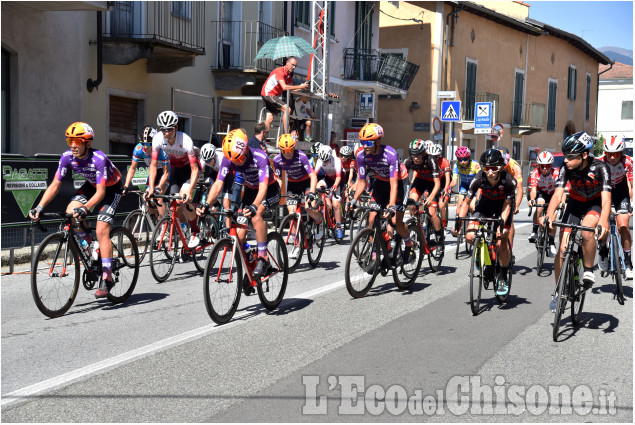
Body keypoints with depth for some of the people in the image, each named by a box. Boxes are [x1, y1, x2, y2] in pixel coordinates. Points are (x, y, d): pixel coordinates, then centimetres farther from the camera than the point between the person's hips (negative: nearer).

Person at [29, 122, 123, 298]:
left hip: (111, 188, -6)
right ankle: (88, 243, 10)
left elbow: (101, 192, -37)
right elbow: (55, 185, -15)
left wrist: (85, 208, -52)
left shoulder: (99, 158, -34)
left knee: (102, 231, -18)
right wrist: (39, 207, -27)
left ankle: (107, 278, -14)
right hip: (91, 185, 6)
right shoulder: (67, 157, -19)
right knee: (70, 213, -19)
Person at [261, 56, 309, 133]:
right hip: (268, 93, -10)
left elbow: (292, 88, 8)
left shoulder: (288, 74, 11)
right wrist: (300, 87, -27)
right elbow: (284, 87, -29)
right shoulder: (280, 71, -18)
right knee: (286, 109, -19)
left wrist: (302, 87, -9)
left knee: (269, 120, 5)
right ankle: (286, 133, -22)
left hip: (274, 95, 10)